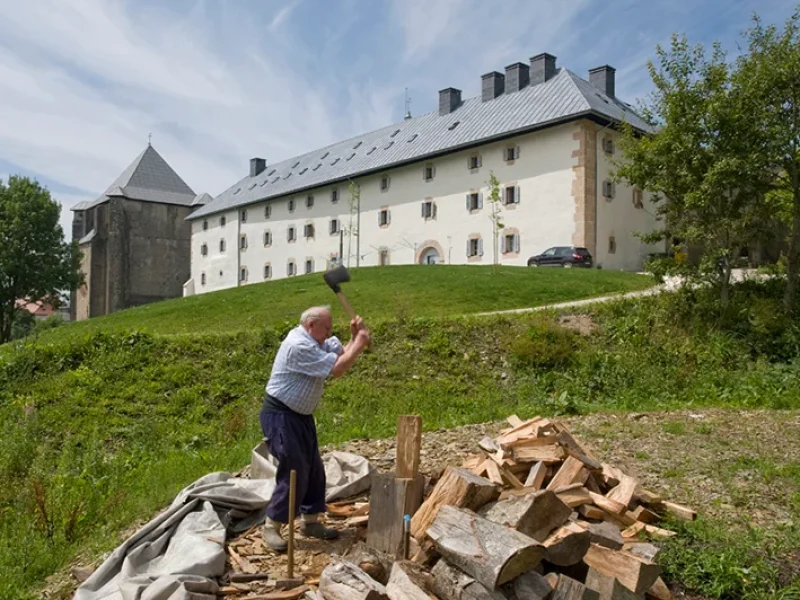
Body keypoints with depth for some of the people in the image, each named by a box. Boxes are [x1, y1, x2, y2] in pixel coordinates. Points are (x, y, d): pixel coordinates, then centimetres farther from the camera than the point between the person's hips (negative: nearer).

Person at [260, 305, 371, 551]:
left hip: (301, 415, 10)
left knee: (314, 469, 13)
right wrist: (360, 344, -17)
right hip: (280, 416, -10)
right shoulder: (299, 345, -25)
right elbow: (337, 369, -26)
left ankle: (310, 521, 25)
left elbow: (342, 354, 11)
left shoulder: (316, 342, 8)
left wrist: (354, 337, -6)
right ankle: (271, 527, 6)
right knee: (294, 472, -8)